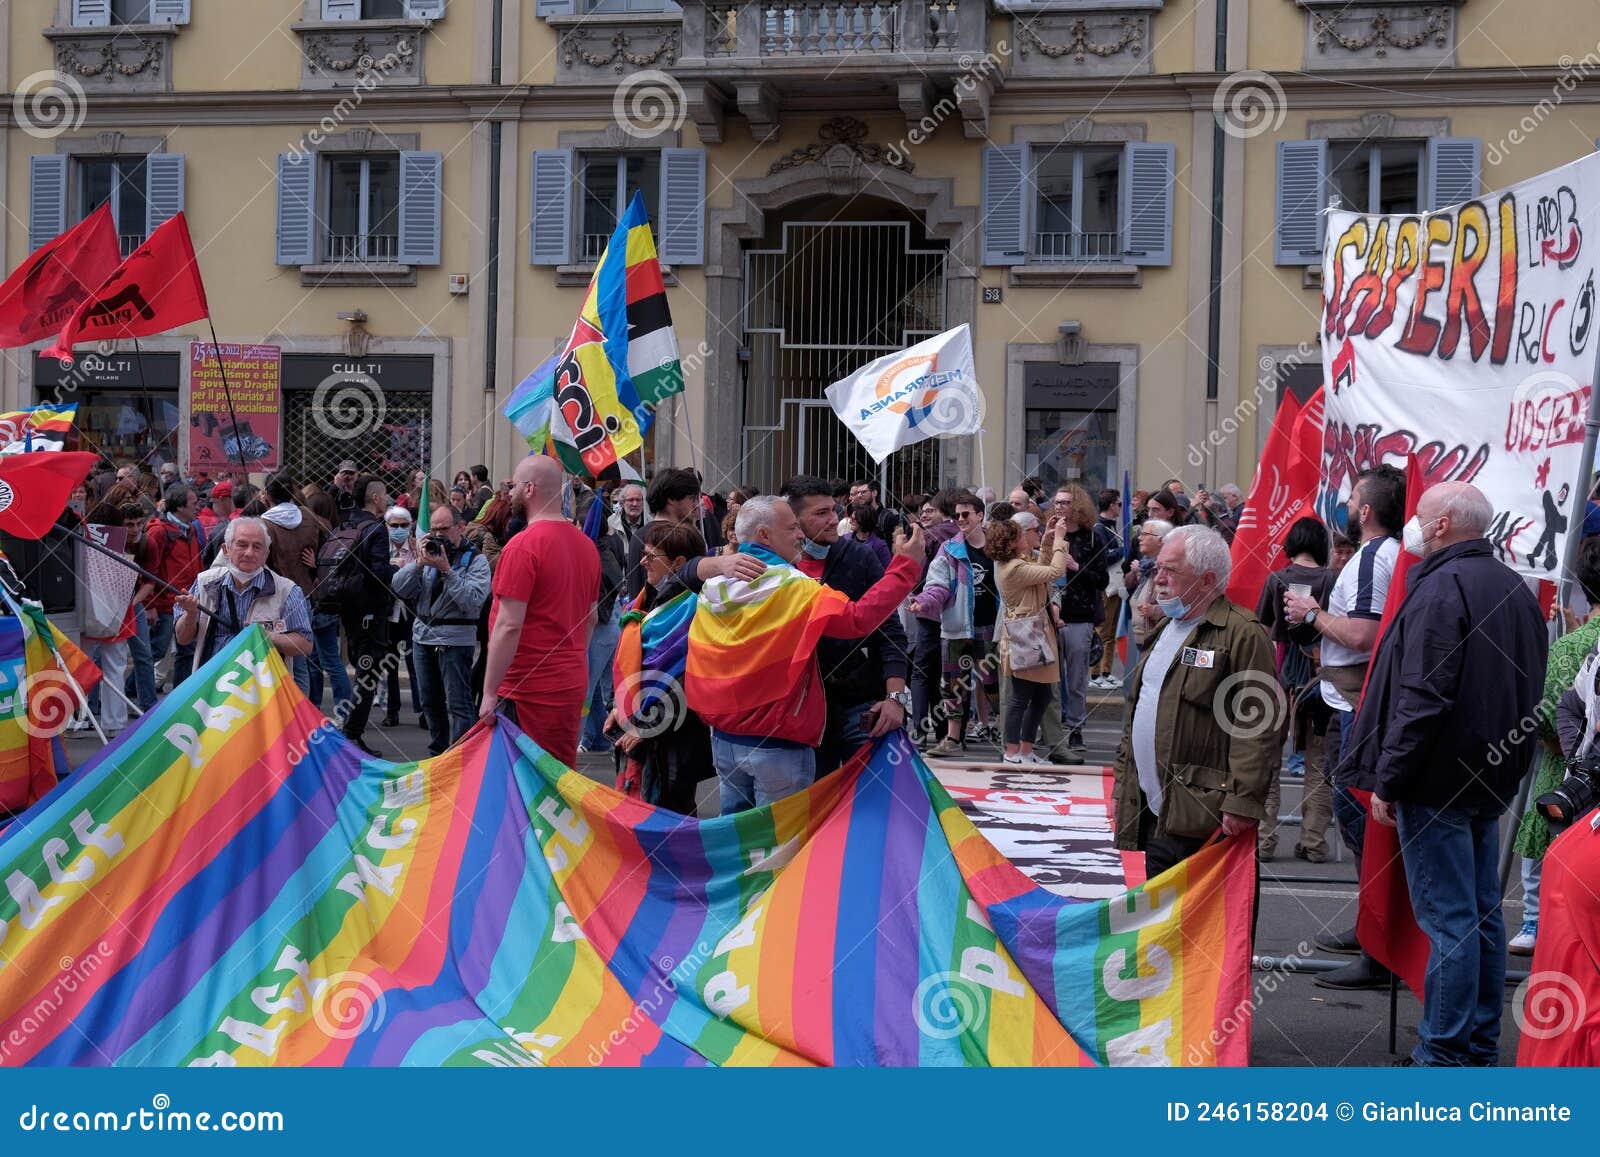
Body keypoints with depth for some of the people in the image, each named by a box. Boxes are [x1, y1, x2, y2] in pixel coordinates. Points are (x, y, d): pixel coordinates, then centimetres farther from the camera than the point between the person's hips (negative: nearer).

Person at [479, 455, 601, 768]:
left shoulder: (523, 546, -15)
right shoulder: (587, 544, 10)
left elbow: (509, 625, -18)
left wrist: (490, 692, -15)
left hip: (529, 688, -8)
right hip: (572, 684, 8)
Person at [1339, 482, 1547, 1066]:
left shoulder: (1441, 587, -17)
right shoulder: (1515, 587, 13)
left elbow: (1423, 698, -22)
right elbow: (1528, 692, 19)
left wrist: (1387, 781, -16)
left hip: (1438, 779, -9)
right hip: (1491, 778, 9)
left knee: (1446, 919, -5)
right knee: (1483, 915, 13)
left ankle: (1444, 1053, 0)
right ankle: (1481, 1044, 21)